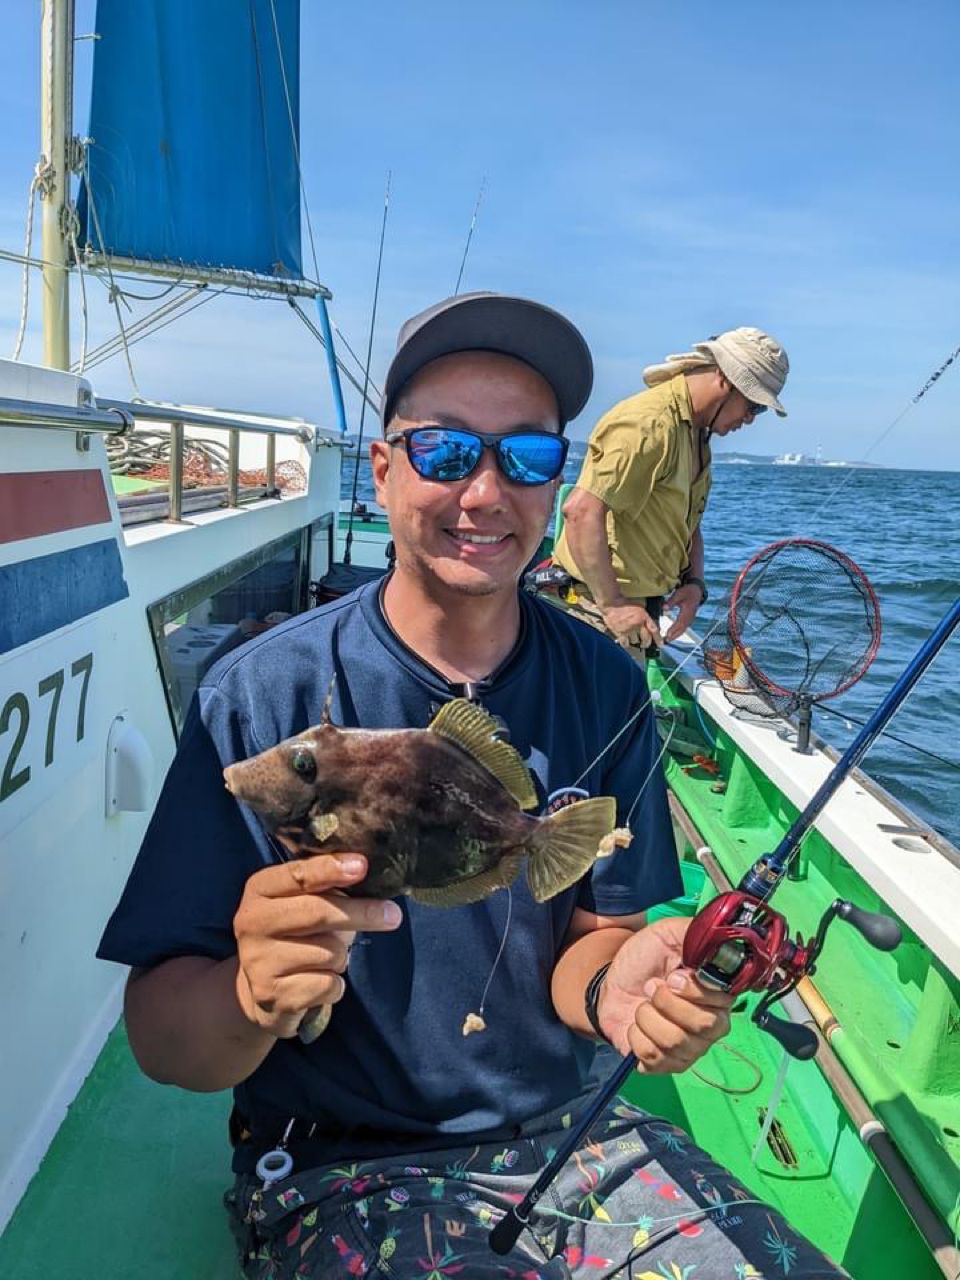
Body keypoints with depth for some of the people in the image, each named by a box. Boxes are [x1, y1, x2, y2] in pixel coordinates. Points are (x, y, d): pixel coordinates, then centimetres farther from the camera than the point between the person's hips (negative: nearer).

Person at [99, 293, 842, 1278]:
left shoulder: (604, 688, -5)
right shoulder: (263, 696, -16)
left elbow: (595, 933, -1)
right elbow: (158, 1038, -14)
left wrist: (613, 988, -23)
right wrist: (253, 996, -36)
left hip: (570, 1134, 3)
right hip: (341, 1161, -2)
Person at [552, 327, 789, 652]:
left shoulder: (696, 434, 15)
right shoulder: (649, 424, -19)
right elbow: (581, 511, -28)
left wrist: (694, 583, 6)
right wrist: (612, 604, -26)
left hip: (642, 604, 10)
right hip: (599, 609, -10)